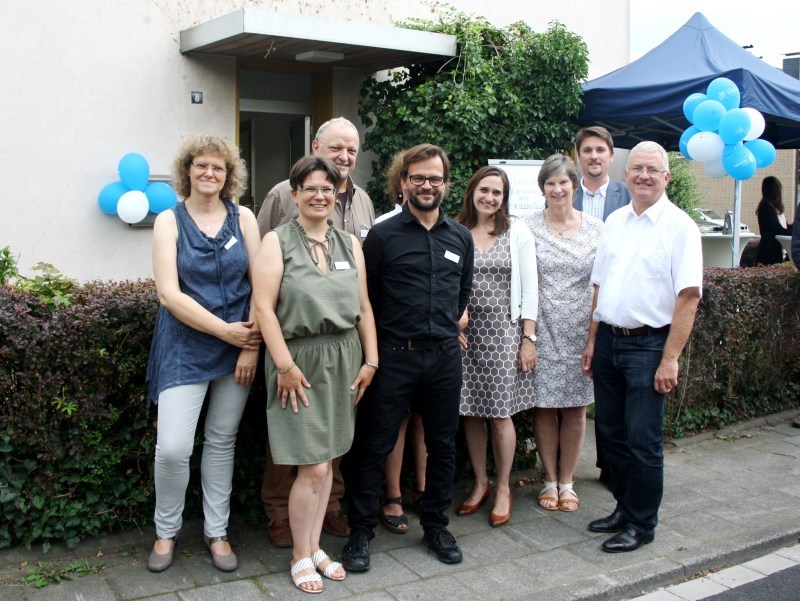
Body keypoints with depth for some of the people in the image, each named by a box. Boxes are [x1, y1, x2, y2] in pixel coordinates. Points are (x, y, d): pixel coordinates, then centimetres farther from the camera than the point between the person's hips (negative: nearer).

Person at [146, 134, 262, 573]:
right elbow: (169, 293, -9)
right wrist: (225, 330, -13)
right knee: (173, 447, -8)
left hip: (238, 347, 2)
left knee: (222, 442, 10)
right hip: (185, 347, -1)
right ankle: (166, 530, 16)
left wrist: (251, 346, -8)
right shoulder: (169, 221, 0)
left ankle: (217, 531, 25)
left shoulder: (242, 218, 4)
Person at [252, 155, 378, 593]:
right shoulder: (277, 241, -4)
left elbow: (363, 306, 11)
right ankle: (300, 556, 15)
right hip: (300, 360, -4)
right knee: (313, 467, -4)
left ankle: (314, 547, 26)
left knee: (326, 462, 11)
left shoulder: (349, 243, 10)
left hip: (344, 359, 5)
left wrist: (370, 360, 5)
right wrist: (285, 365, -15)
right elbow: (264, 306, -11)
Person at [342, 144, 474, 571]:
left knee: (443, 445, 13)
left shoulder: (461, 237, 9)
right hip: (395, 356, -4)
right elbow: (367, 297, -1)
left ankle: (435, 524, 30)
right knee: (374, 446, 2)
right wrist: (374, 347, -1)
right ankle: (360, 531, 16)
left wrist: (450, 323, 13)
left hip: (445, 356, 4)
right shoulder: (383, 235, -3)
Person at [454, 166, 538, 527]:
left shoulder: (517, 232, 3)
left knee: (500, 413, 0)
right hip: (464, 331, 2)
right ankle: (480, 483, 25)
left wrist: (528, 339, -3)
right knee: (470, 412, 7)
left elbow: (529, 288, 1)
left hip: (503, 331, -1)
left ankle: (503, 489, 18)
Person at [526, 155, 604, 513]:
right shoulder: (529, 228, 0)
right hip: (542, 331, -1)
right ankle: (550, 480, 21)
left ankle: (567, 481, 21)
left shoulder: (596, 228, 3)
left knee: (576, 409, 7)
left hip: (580, 331, 1)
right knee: (544, 407, 5)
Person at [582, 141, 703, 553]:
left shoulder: (679, 226, -8)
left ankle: (642, 525, 17)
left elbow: (688, 297, -13)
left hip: (648, 344, -6)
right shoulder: (615, 221, 11)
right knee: (612, 432, 14)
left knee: (643, 440, 1)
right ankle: (624, 508, 31)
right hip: (609, 340, 6)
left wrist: (670, 359, -17)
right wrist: (592, 340, 11)